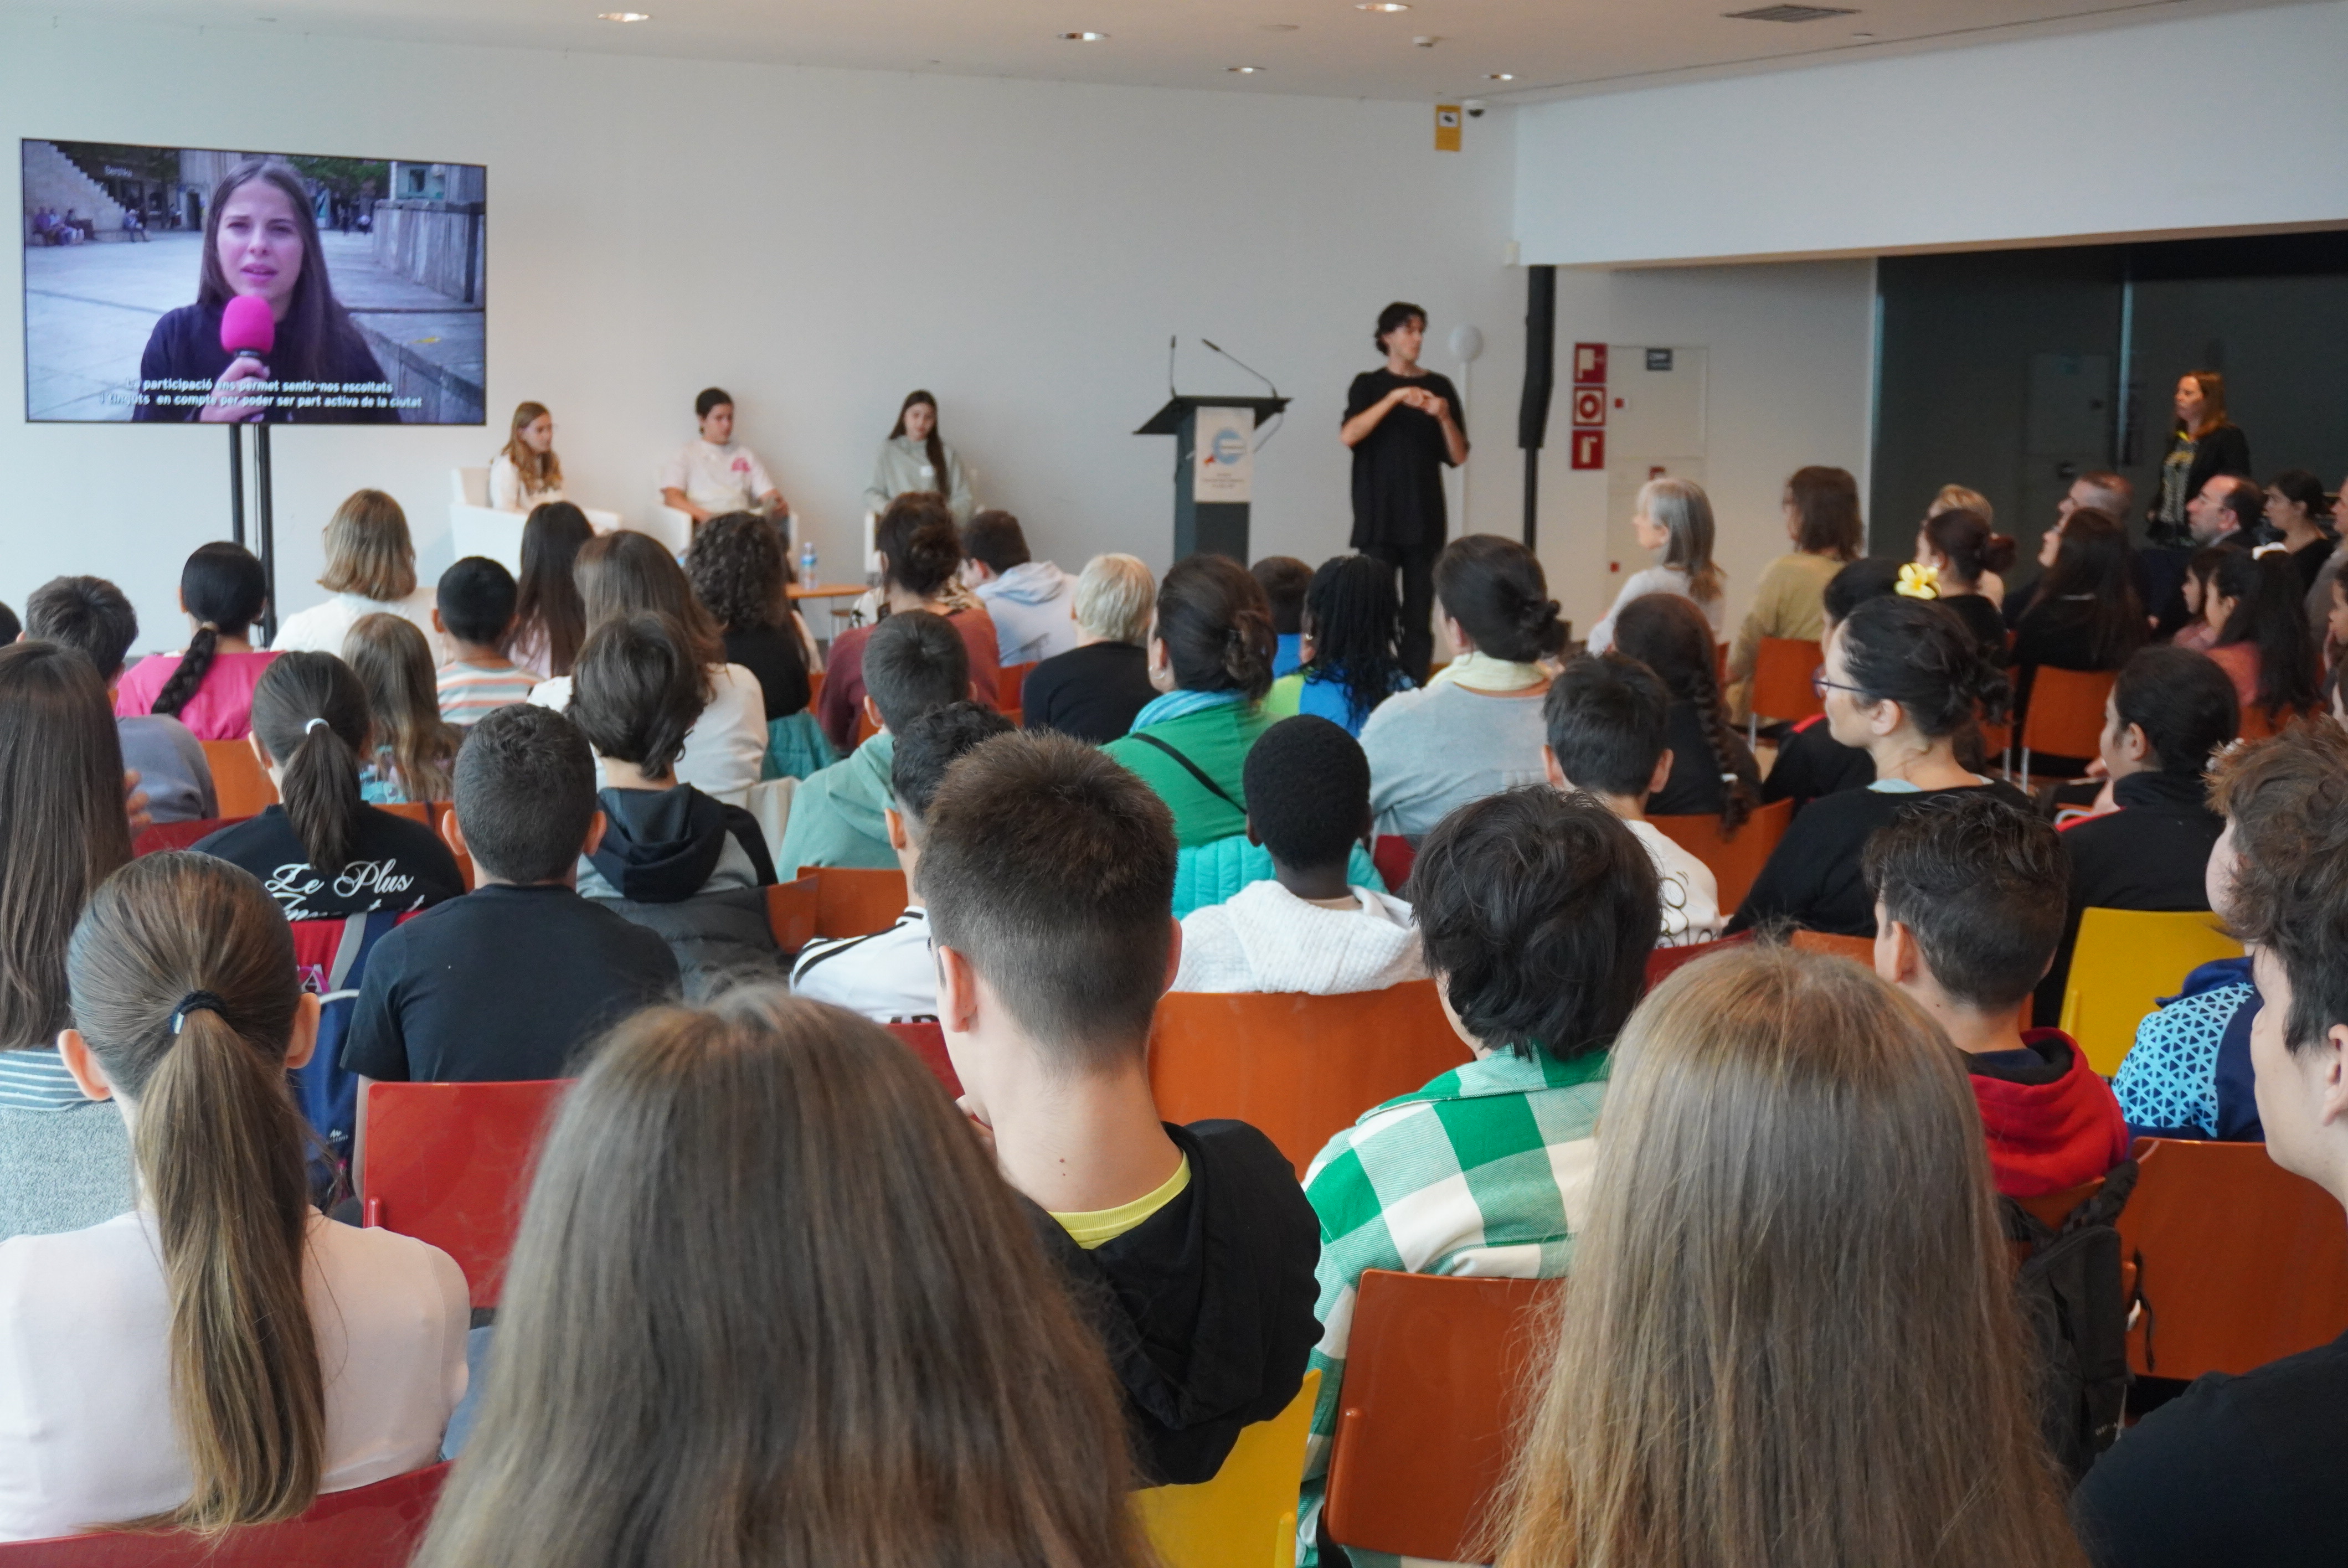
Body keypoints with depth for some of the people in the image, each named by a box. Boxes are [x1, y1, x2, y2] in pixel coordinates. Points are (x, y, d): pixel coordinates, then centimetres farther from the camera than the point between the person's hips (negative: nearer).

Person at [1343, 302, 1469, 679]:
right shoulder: (1369, 385, 5)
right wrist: (1394, 398, -22)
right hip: (1379, 520, -2)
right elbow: (1348, 435, -13)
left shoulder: (1439, 386, 9)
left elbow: (1458, 457, 6)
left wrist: (1444, 417, -11)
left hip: (1425, 520, 2)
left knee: (1419, 616, 0)